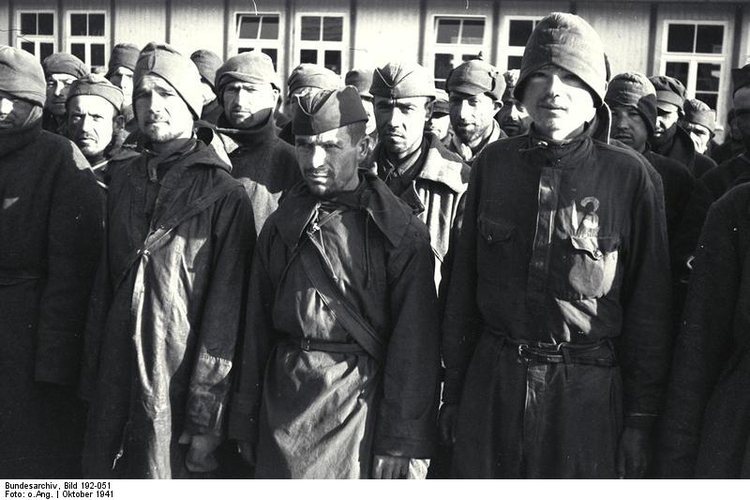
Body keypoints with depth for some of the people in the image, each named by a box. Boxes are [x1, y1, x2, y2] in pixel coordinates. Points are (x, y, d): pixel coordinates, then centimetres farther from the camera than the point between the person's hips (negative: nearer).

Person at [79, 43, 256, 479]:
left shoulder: (223, 193, -9)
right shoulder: (123, 178, 8)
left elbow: (224, 312, -11)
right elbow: (105, 282, 11)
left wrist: (206, 419, -13)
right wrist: (92, 379, 6)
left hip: (180, 382, -5)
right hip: (115, 378, 5)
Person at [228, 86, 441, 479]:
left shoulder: (400, 232, -6)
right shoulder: (280, 225, 8)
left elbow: (414, 343, -8)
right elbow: (256, 326, 12)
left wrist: (402, 443, -11)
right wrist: (245, 423, 11)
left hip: (361, 399, -4)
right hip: (283, 398, 4)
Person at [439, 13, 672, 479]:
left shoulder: (629, 175, -6)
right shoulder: (494, 163, 2)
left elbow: (649, 304, -2)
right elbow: (463, 284, 7)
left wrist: (641, 418, -2)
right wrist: (453, 390, 8)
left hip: (588, 390, -2)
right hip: (491, 385, 3)